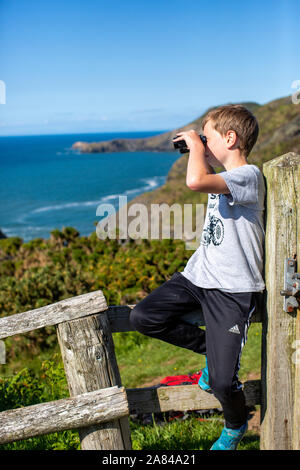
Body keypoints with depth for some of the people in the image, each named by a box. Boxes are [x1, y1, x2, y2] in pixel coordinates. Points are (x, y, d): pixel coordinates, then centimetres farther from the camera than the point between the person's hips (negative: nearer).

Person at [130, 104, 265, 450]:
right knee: (142, 317, -8)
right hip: (198, 275, 8)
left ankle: (235, 426, 28)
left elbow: (195, 181, -33)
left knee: (222, 382, -8)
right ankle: (209, 347, 12)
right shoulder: (224, 179, 14)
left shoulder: (249, 175, -15)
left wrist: (196, 144, -15)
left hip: (234, 289, -8)